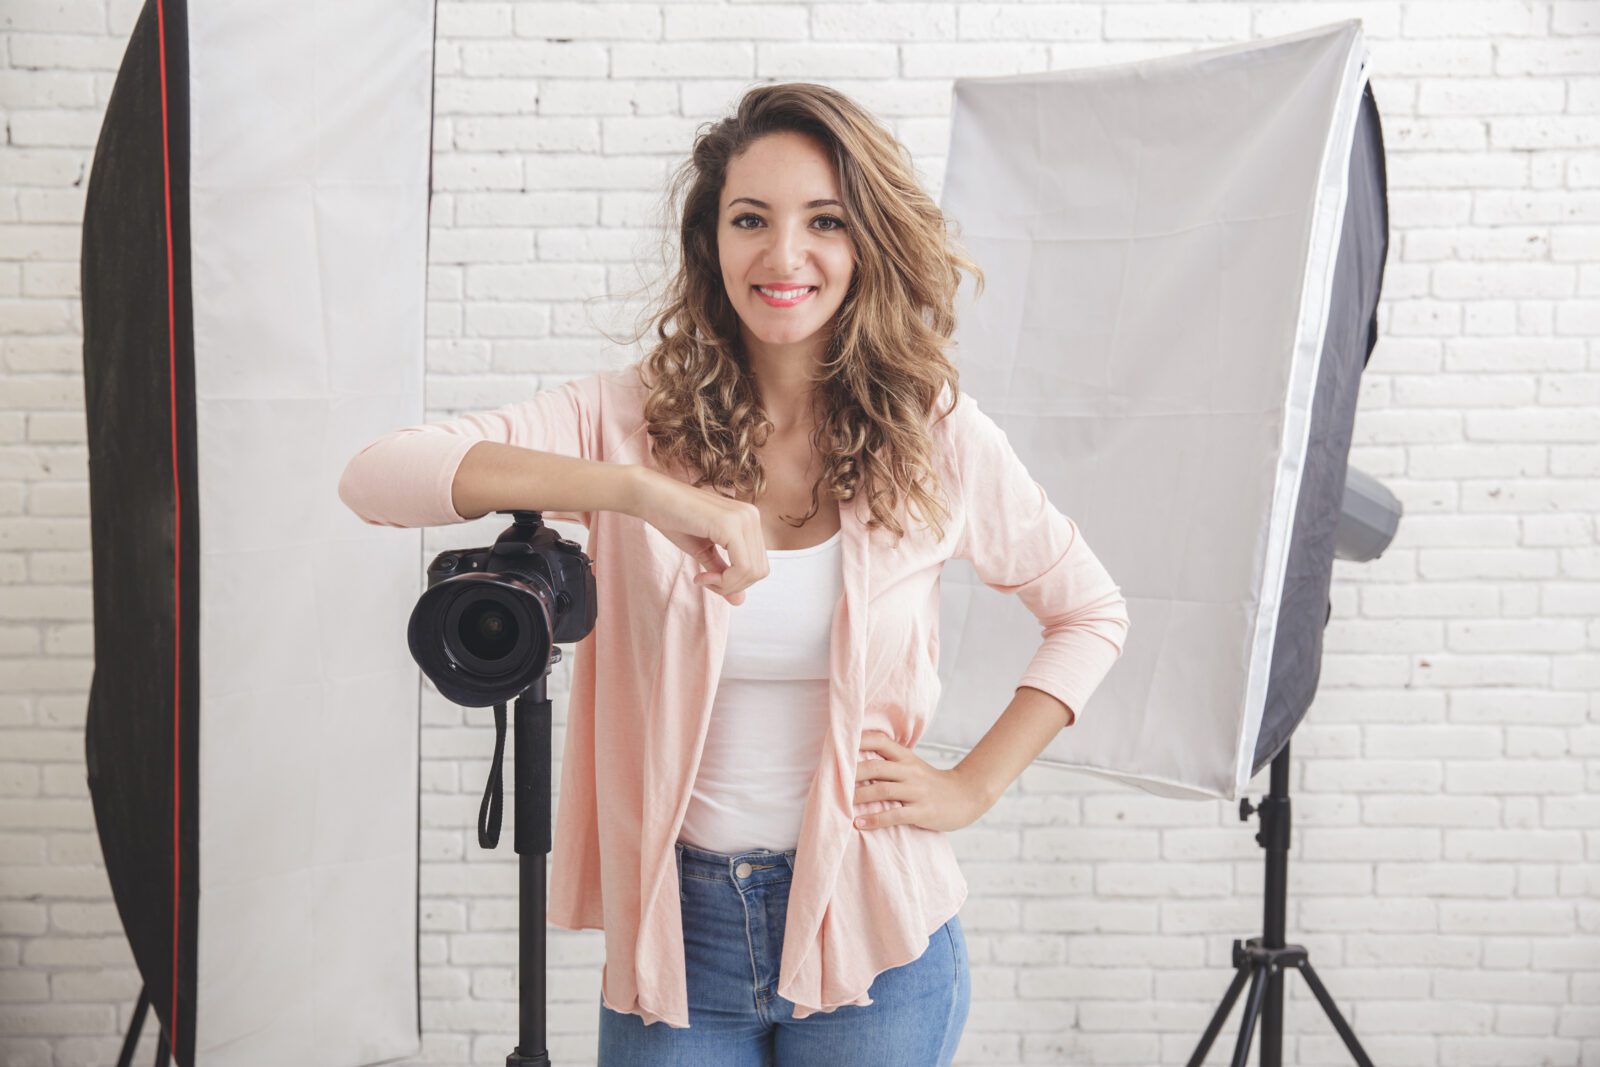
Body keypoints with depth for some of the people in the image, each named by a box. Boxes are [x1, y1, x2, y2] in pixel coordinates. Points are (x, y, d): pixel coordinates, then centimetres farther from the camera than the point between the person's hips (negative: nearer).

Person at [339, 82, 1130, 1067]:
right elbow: (378, 476, -20)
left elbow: (1091, 613, 11)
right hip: (671, 929, 0)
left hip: (870, 934, 0)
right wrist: (636, 490, -30)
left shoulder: (937, 439, -3)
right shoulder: (632, 419, -7)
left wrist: (972, 789, -1)